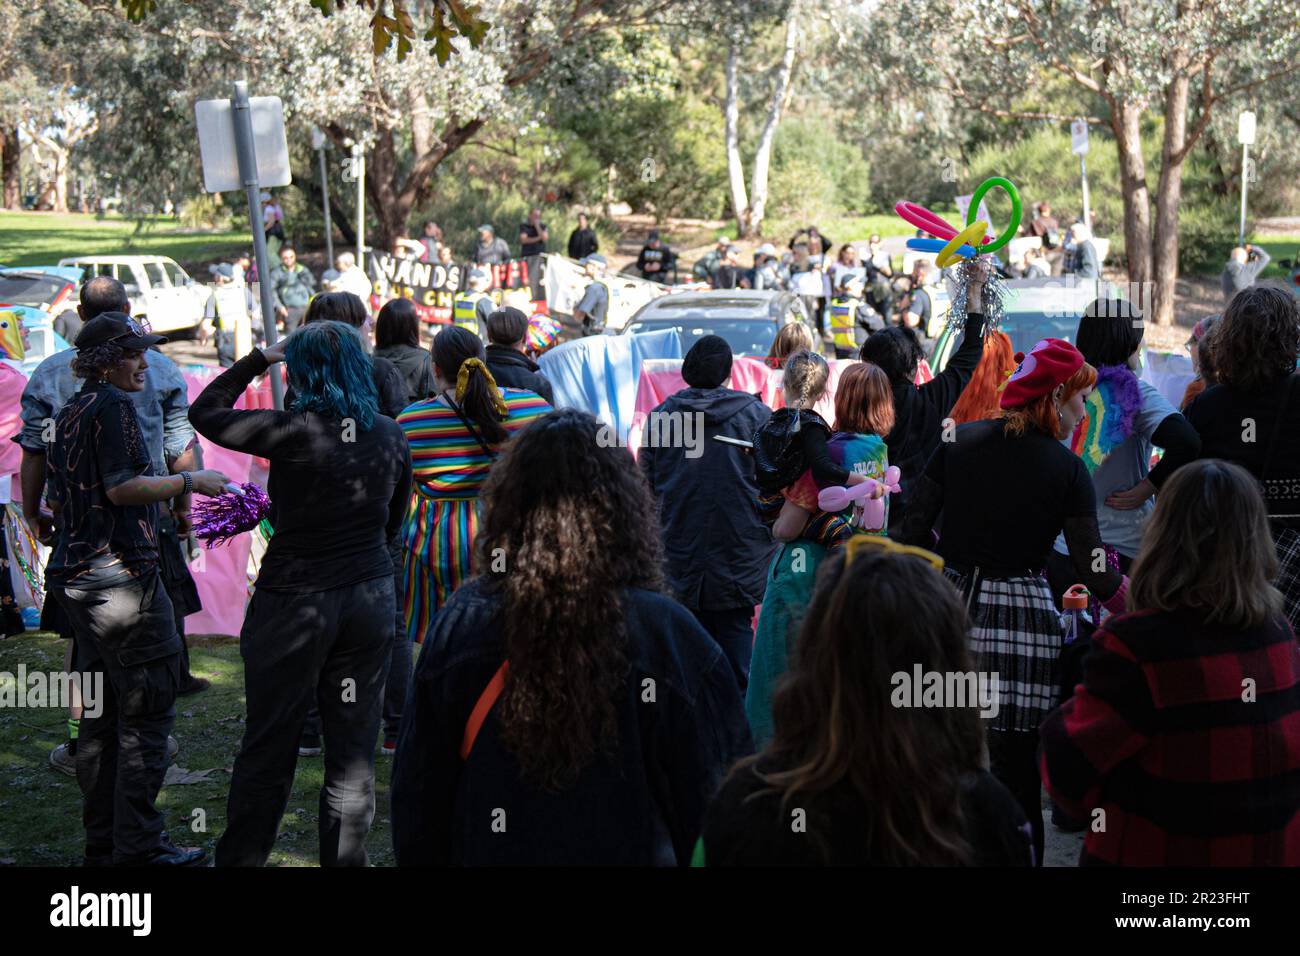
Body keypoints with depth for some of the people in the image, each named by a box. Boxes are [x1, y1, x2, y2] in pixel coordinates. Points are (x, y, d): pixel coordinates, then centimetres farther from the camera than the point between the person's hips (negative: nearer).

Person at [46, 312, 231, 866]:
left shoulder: (68, 414, 16)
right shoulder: (112, 404, -11)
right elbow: (121, 486, -20)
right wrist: (189, 482, -11)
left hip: (75, 579, 10)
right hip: (121, 575, -10)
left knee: (100, 716, 14)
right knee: (146, 714, -4)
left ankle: (102, 844, 20)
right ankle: (138, 846, -1)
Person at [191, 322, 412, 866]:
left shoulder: (294, 432, -15)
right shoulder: (389, 435, 1)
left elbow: (204, 413, -2)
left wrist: (259, 358, 6)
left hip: (296, 602, -4)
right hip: (370, 597, 4)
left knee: (269, 745, 8)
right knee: (353, 747, 11)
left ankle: (240, 856, 19)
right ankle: (345, 856, 19)